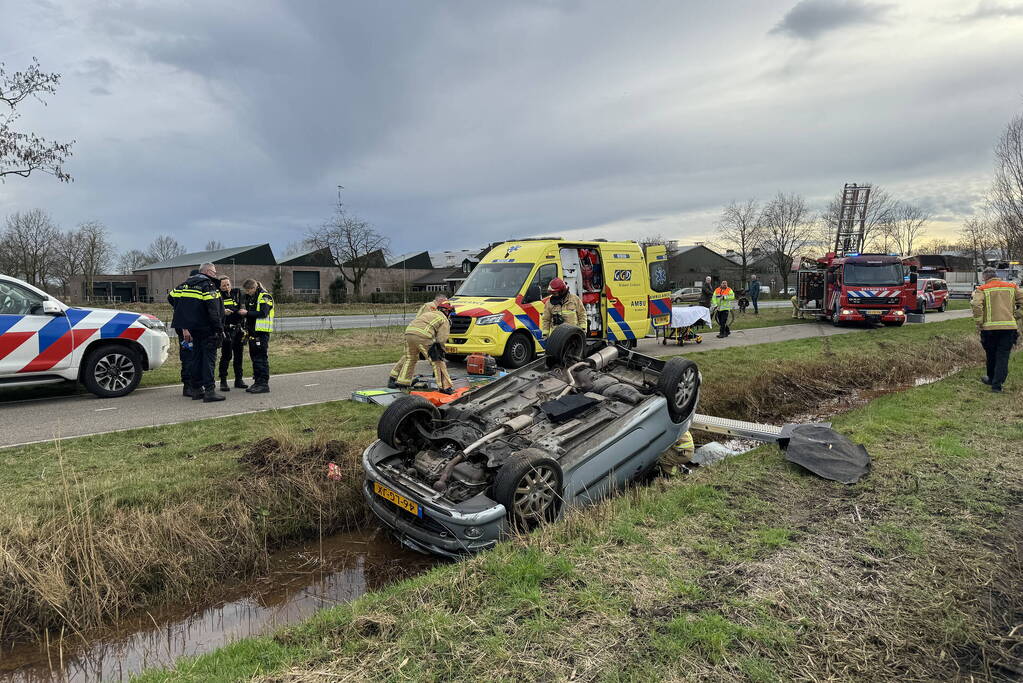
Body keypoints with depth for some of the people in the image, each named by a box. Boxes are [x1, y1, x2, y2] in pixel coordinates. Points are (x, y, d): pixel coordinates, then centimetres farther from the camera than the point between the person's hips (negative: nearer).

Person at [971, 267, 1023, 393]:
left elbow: (976, 305, -16)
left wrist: (979, 323, -7)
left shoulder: (982, 289, -1)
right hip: (1009, 326, 2)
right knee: (1003, 356, 4)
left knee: (991, 355, 15)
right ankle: (997, 384, -1)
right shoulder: (1012, 287, 10)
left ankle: (992, 379, 31)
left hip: (989, 327, -2)